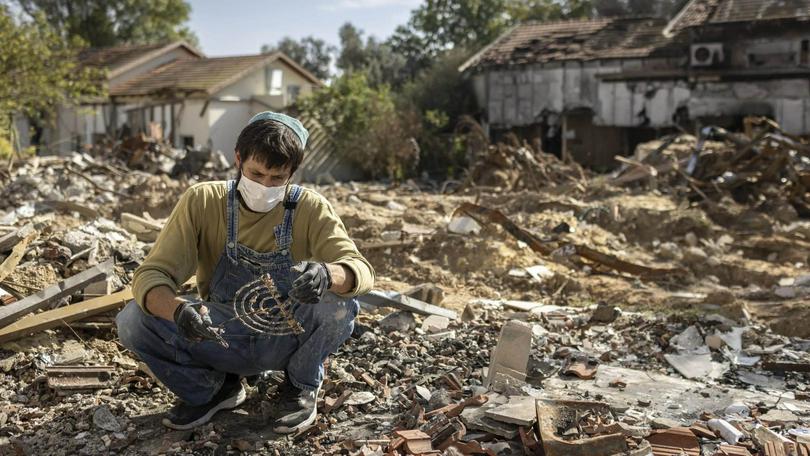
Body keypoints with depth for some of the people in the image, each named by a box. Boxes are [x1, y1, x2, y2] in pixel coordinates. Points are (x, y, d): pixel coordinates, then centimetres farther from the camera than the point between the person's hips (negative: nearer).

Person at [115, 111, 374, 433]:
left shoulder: (309, 209, -14)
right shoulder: (201, 201, -13)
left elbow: (361, 271, -24)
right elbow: (151, 275, -19)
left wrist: (328, 275, -49)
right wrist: (177, 310, -43)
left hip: (288, 341, -1)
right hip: (221, 339, 1)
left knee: (340, 302, -30)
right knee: (132, 321, -22)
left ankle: (301, 386, 0)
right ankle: (214, 387, 4)